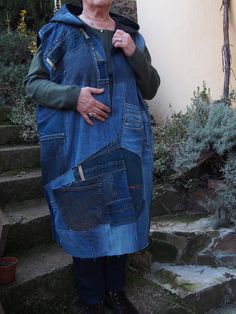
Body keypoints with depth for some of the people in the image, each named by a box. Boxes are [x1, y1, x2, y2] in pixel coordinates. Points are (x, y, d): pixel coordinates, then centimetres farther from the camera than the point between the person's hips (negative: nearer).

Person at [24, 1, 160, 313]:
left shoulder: (130, 35, 13)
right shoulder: (59, 32, 4)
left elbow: (150, 89, 12)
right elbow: (33, 82, 1)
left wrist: (135, 54, -5)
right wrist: (73, 96, -16)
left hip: (125, 145, 4)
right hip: (78, 147, -3)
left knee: (122, 217, 11)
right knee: (84, 220, 6)